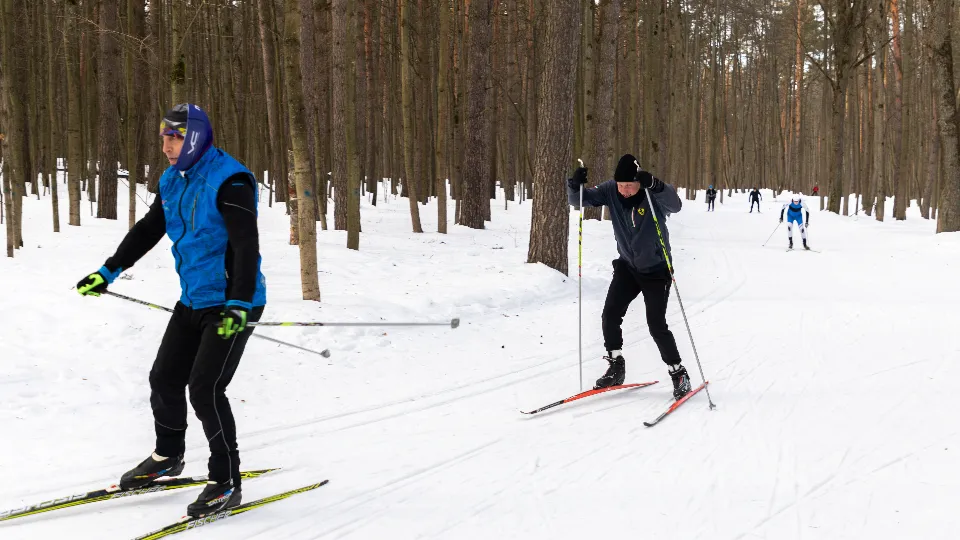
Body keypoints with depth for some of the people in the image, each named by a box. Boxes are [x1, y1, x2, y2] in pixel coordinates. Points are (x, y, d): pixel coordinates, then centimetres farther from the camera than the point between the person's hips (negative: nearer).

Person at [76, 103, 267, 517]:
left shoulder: (229, 182, -20)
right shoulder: (173, 181, 8)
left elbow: (246, 247, -26)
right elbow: (147, 230, 20)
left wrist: (238, 306, -34)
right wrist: (108, 272, 20)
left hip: (232, 303, -9)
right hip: (193, 300, 9)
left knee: (205, 388, -13)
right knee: (165, 378, 13)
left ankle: (226, 483, 0)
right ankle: (167, 457, 36)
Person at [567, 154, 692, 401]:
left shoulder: (653, 194, -22)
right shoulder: (611, 191, -10)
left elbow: (675, 205, -42)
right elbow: (578, 200, -9)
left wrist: (654, 185, -57)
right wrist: (575, 185, -30)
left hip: (656, 269, -4)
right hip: (627, 266, 5)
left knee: (656, 325, -8)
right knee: (610, 314, -7)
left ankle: (678, 373, 7)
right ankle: (616, 366, 11)